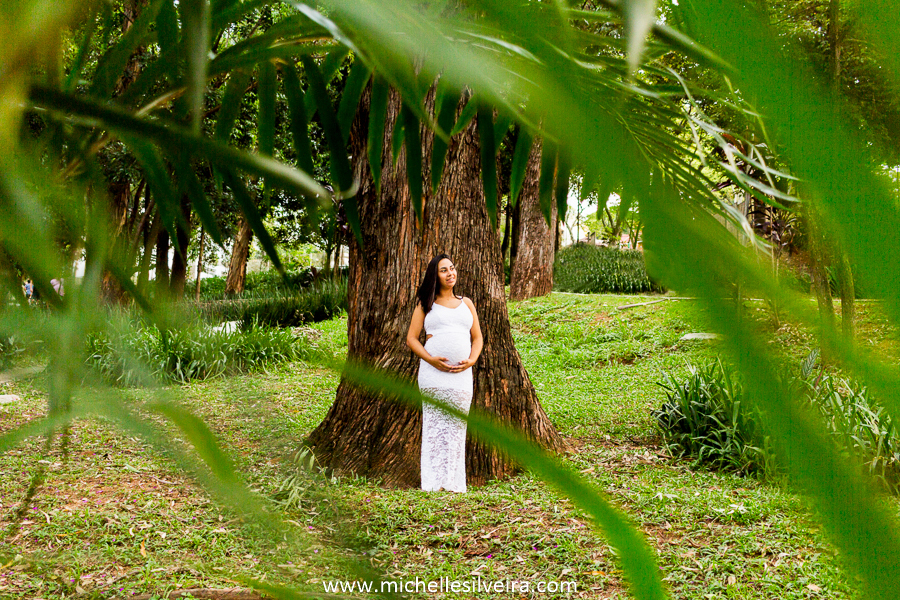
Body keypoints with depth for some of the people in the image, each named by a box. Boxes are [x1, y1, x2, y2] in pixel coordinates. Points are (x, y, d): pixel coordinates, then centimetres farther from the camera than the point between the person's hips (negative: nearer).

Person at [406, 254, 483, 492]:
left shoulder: (466, 303, 19)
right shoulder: (426, 305, 10)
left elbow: (477, 338, 18)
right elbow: (411, 339, 5)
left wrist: (471, 360, -2)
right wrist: (430, 359, -11)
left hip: (461, 375, 3)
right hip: (433, 373, -3)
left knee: (456, 427, 1)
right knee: (434, 425, -6)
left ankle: (452, 482, 6)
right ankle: (434, 482, -4)